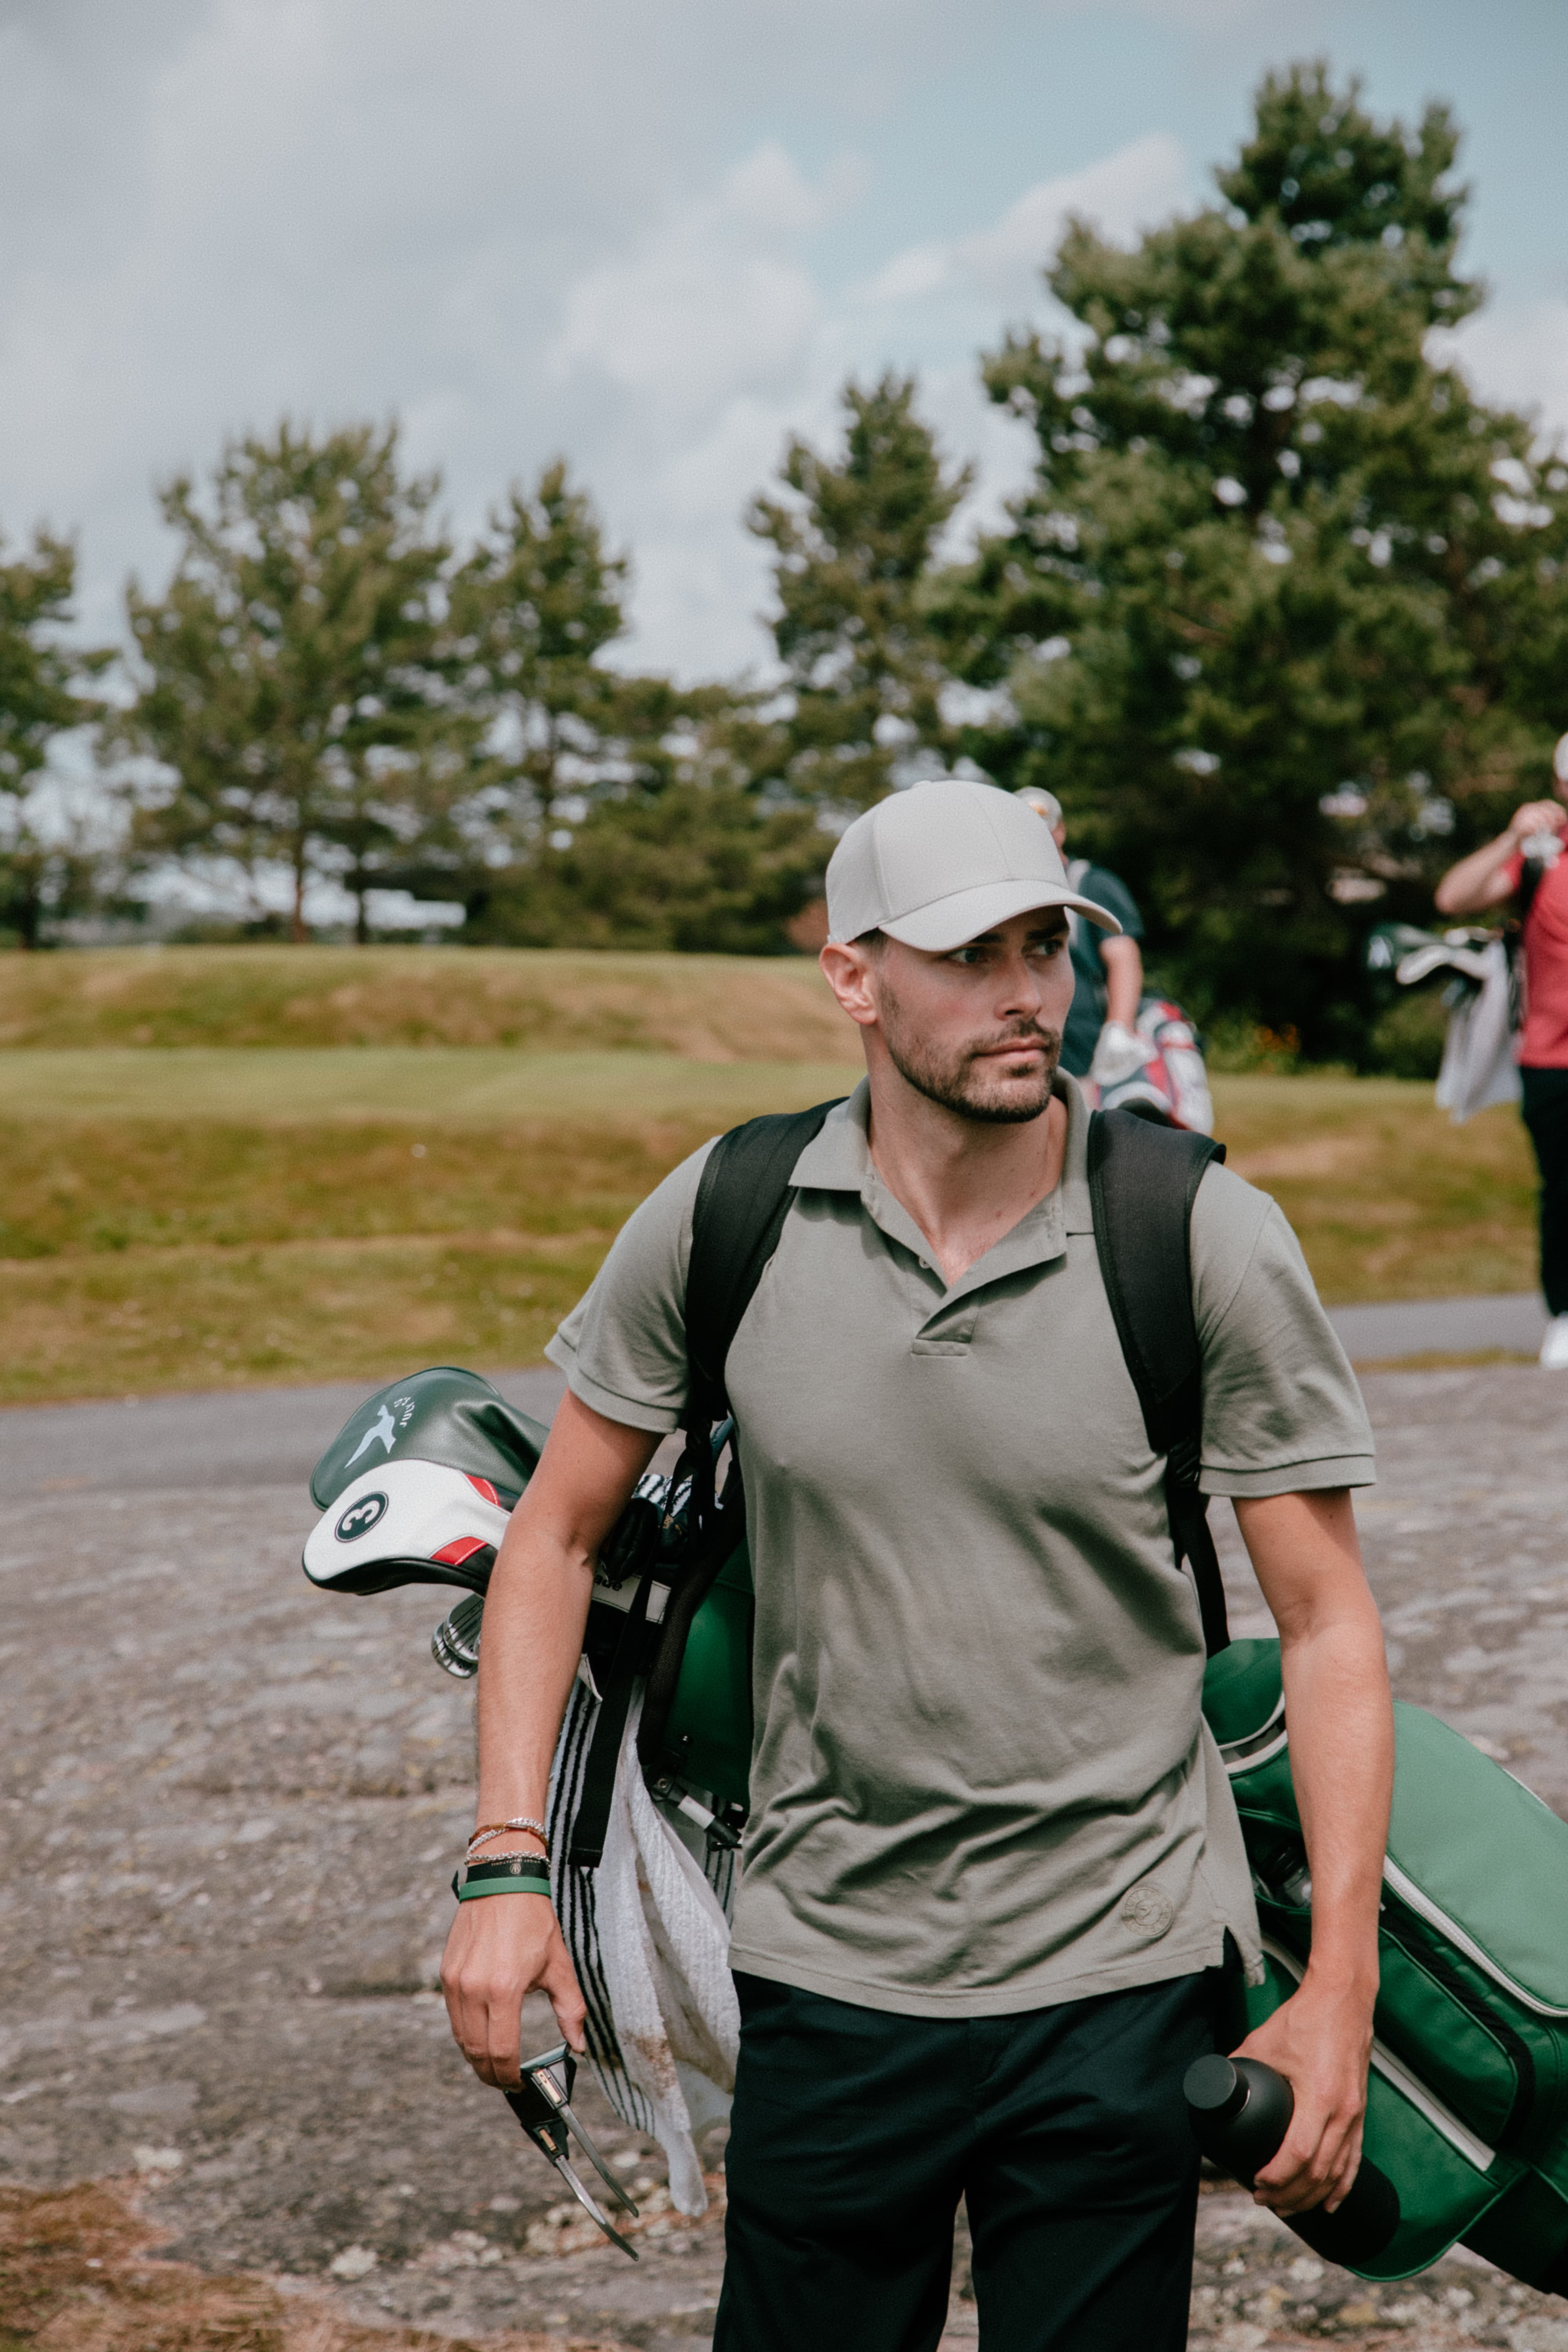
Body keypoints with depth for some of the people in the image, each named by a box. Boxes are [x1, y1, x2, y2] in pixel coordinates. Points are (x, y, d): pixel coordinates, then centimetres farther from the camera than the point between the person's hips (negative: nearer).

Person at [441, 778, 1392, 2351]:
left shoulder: (1207, 1242, -10)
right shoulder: (720, 1221, -6)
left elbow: (1325, 1619, -5)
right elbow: (557, 1532, 5)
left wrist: (1341, 1987, -10)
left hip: (1115, 1980, -1)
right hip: (821, 1969, 2)